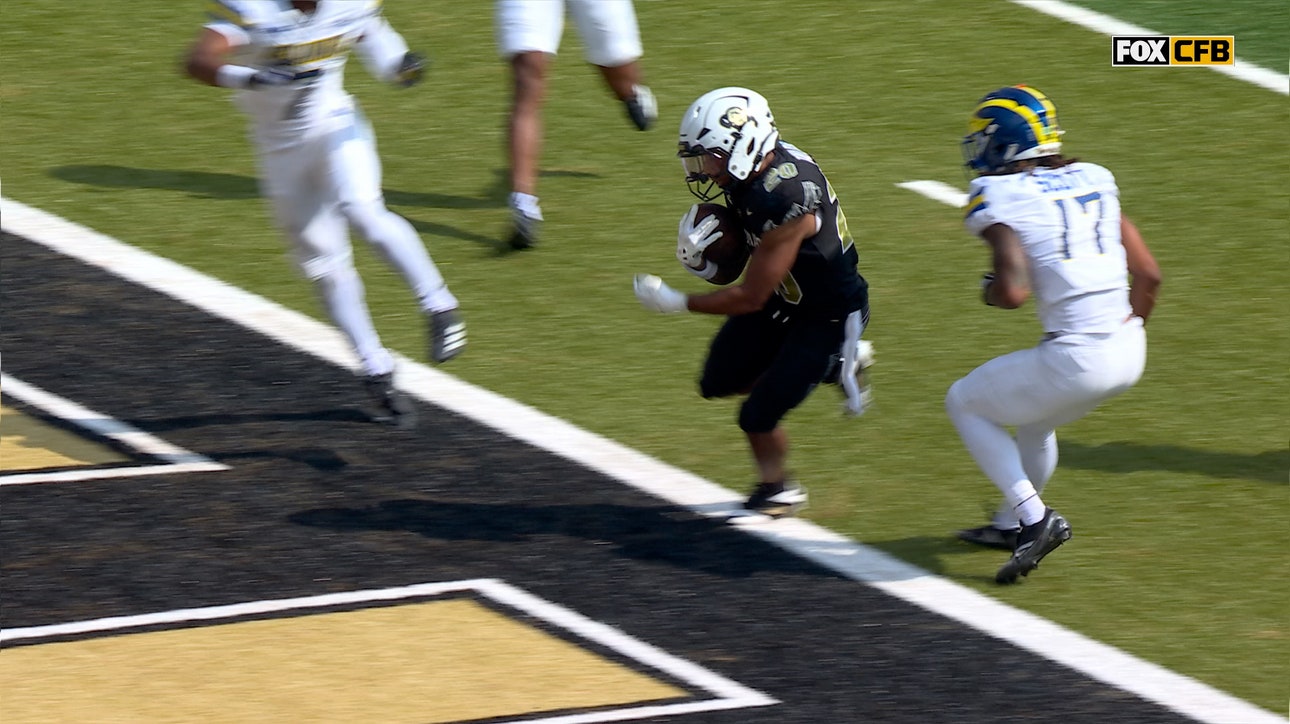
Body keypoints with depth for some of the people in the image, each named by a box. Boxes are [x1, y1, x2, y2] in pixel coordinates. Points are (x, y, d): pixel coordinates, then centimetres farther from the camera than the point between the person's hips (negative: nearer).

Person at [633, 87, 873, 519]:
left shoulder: (785, 202, -37)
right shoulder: (759, 167, -12)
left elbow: (750, 298, -27)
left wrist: (675, 303, -19)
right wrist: (698, 248, -9)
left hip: (828, 316, -9)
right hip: (784, 296, 9)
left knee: (759, 414, -7)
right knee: (719, 382, 13)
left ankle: (780, 491, 23)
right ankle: (837, 367, 24)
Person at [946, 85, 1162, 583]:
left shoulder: (1000, 197, -8)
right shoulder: (1093, 181, 11)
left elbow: (1014, 292, -19)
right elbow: (1147, 274, 10)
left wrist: (989, 290, 4)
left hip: (1077, 357, -7)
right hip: (1129, 353, 7)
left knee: (964, 405, 17)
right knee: (1033, 417, 35)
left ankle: (1034, 519, 6)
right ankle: (1012, 523, 50)